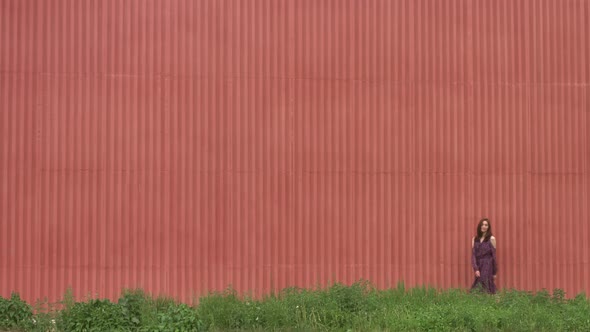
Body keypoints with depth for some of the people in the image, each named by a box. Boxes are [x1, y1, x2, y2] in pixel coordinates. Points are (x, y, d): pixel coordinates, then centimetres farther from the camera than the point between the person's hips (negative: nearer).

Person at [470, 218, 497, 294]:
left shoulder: (491, 239, 0)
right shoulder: (475, 239, 10)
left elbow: (494, 256, 1)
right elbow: (473, 255, 3)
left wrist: (494, 272, 0)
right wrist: (476, 269, -10)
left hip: (488, 267, -3)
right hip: (478, 267, 3)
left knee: (485, 290, -8)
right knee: (477, 291, 0)